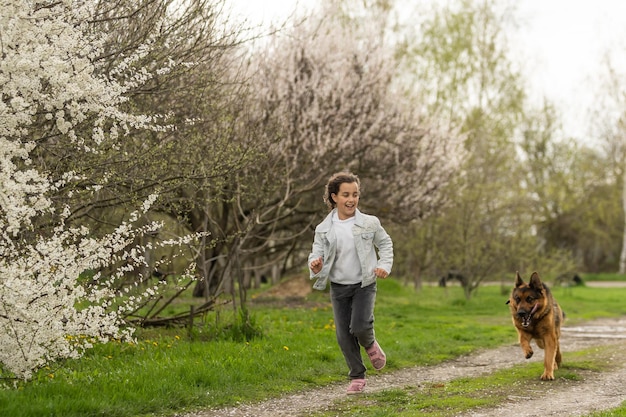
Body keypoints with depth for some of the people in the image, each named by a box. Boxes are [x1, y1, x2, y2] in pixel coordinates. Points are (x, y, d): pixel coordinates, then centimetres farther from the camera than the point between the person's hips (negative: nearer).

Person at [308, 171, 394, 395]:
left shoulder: (369, 223, -6)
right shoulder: (324, 229, -4)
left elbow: (385, 243, 10)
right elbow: (317, 253, -3)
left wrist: (384, 265, -5)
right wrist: (316, 265, -26)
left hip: (364, 285, -2)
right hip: (339, 287, 2)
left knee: (359, 327, -21)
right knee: (343, 335, 2)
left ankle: (370, 345, 16)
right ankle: (357, 377, 18)